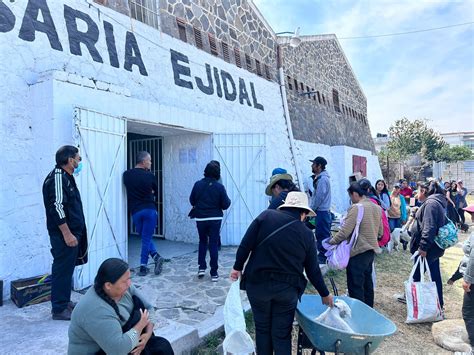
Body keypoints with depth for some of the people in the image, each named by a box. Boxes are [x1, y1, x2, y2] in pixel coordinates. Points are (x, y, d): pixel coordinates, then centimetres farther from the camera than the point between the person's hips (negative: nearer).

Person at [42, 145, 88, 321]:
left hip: (71, 232, 10)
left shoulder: (66, 176, 15)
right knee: (62, 270, -2)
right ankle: (59, 309, 7)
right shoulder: (57, 177, -16)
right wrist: (67, 234, -22)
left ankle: (65, 302, 28)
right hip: (63, 234, -10)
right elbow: (56, 207, -23)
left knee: (67, 269, 17)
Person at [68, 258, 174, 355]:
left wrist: (148, 334, -17)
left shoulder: (123, 288, -8)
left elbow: (148, 309, -2)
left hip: (117, 341, 6)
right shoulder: (95, 310, -29)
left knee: (163, 345, -10)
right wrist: (140, 326, -21)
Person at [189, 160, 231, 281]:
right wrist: (228, 200, 11)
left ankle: (201, 267, 17)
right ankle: (214, 273, 8)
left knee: (202, 242, 21)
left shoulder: (198, 184, -6)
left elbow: (192, 201, 2)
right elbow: (226, 204, -10)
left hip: (200, 218, 2)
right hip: (215, 219, -2)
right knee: (214, 244, 6)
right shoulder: (219, 187, -11)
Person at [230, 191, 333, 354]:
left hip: (258, 283, 0)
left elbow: (246, 244, -8)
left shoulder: (266, 216, -5)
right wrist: (325, 294, 17)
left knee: (262, 328, 17)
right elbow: (313, 270, 4)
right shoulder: (306, 234, -1)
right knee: (282, 334, 13)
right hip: (287, 288, 0)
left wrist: (237, 267, 3)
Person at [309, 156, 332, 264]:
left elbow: (319, 197, -20)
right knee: (320, 234, 16)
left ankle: (323, 257, 4)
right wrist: (312, 209, 15)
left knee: (322, 234, -3)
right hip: (322, 211, 10)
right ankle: (322, 254, 25)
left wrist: (311, 209, -11)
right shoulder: (319, 178, 15)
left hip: (322, 212, -10)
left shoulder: (322, 179, -17)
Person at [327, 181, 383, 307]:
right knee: (367, 283, 21)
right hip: (371, 250, 9)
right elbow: (380, 232, 15)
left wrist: (331, 241, -6)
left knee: (355, 286, 1)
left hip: (358, 252, -9)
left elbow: (344, 232, -20)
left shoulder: (356, 208, -18)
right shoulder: (377, 207, 7)